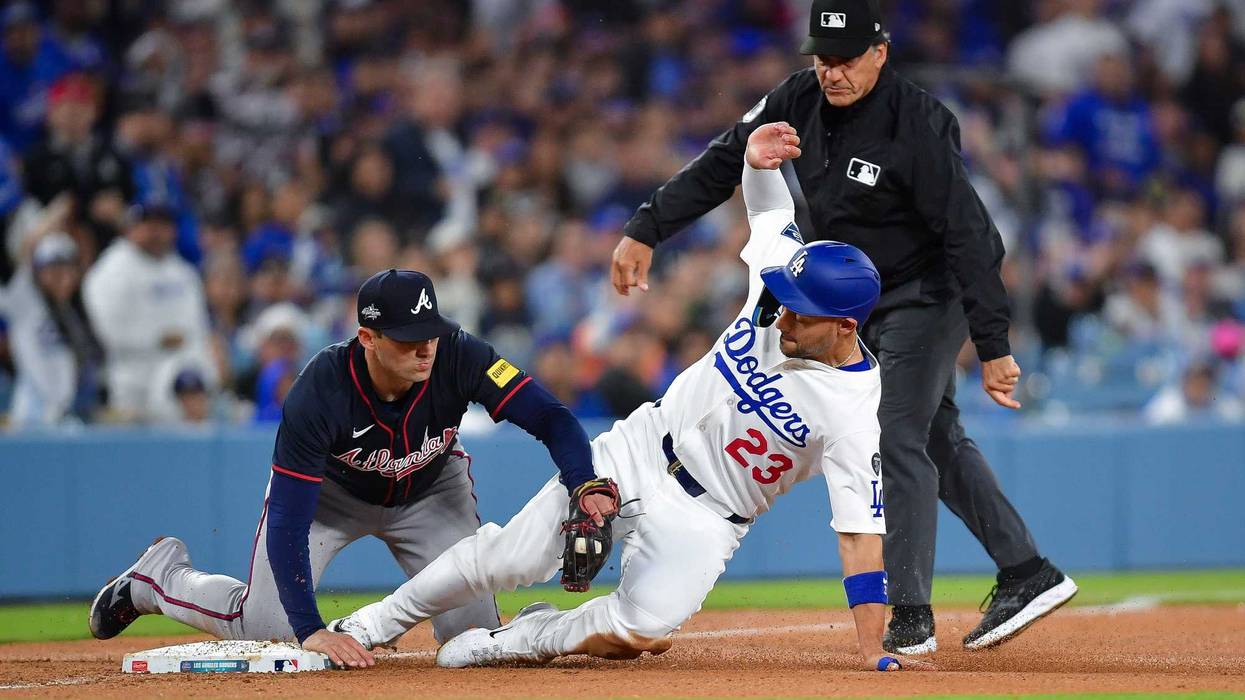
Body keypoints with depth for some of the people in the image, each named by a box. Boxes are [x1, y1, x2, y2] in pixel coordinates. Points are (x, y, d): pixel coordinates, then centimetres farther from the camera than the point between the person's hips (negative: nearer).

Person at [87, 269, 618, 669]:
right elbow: (288, 522, -37)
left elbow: (551, 419, -35)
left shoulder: (459, 359, -35)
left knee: (474, 637, -14)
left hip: (430, 489, 2)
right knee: (265, 626, -4)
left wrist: (585, 486, -56)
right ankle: (159, 574, 27)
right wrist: (311, 629, -44)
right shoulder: (319, 393, -39)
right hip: (330, 489, -2)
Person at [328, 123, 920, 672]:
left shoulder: (855, 411, -26)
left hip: (704, 520, -4)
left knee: (638, 633, -26)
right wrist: (758, 159, -18)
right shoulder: (779, 277, -12)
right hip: (638, 452, 4)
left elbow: (862, 533, -26)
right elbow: (770, 208, 7)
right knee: (509, 559, 1)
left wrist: (873, 652, -31)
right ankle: (380, 623, 24)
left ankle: (521, 641, 4)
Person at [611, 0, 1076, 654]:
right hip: (865, 306, 8)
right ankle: (1028, 574, 19)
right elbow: (721, 164, -1)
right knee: (938, 440, 12)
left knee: (898, 443, -13)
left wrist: (992, 347, -32)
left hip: (926, 295, -8)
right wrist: (645, 230, -10)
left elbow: (968, 234, -29)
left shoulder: (918, 125, -27)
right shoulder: (799, 102, -7)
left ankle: (910, 617, -8)